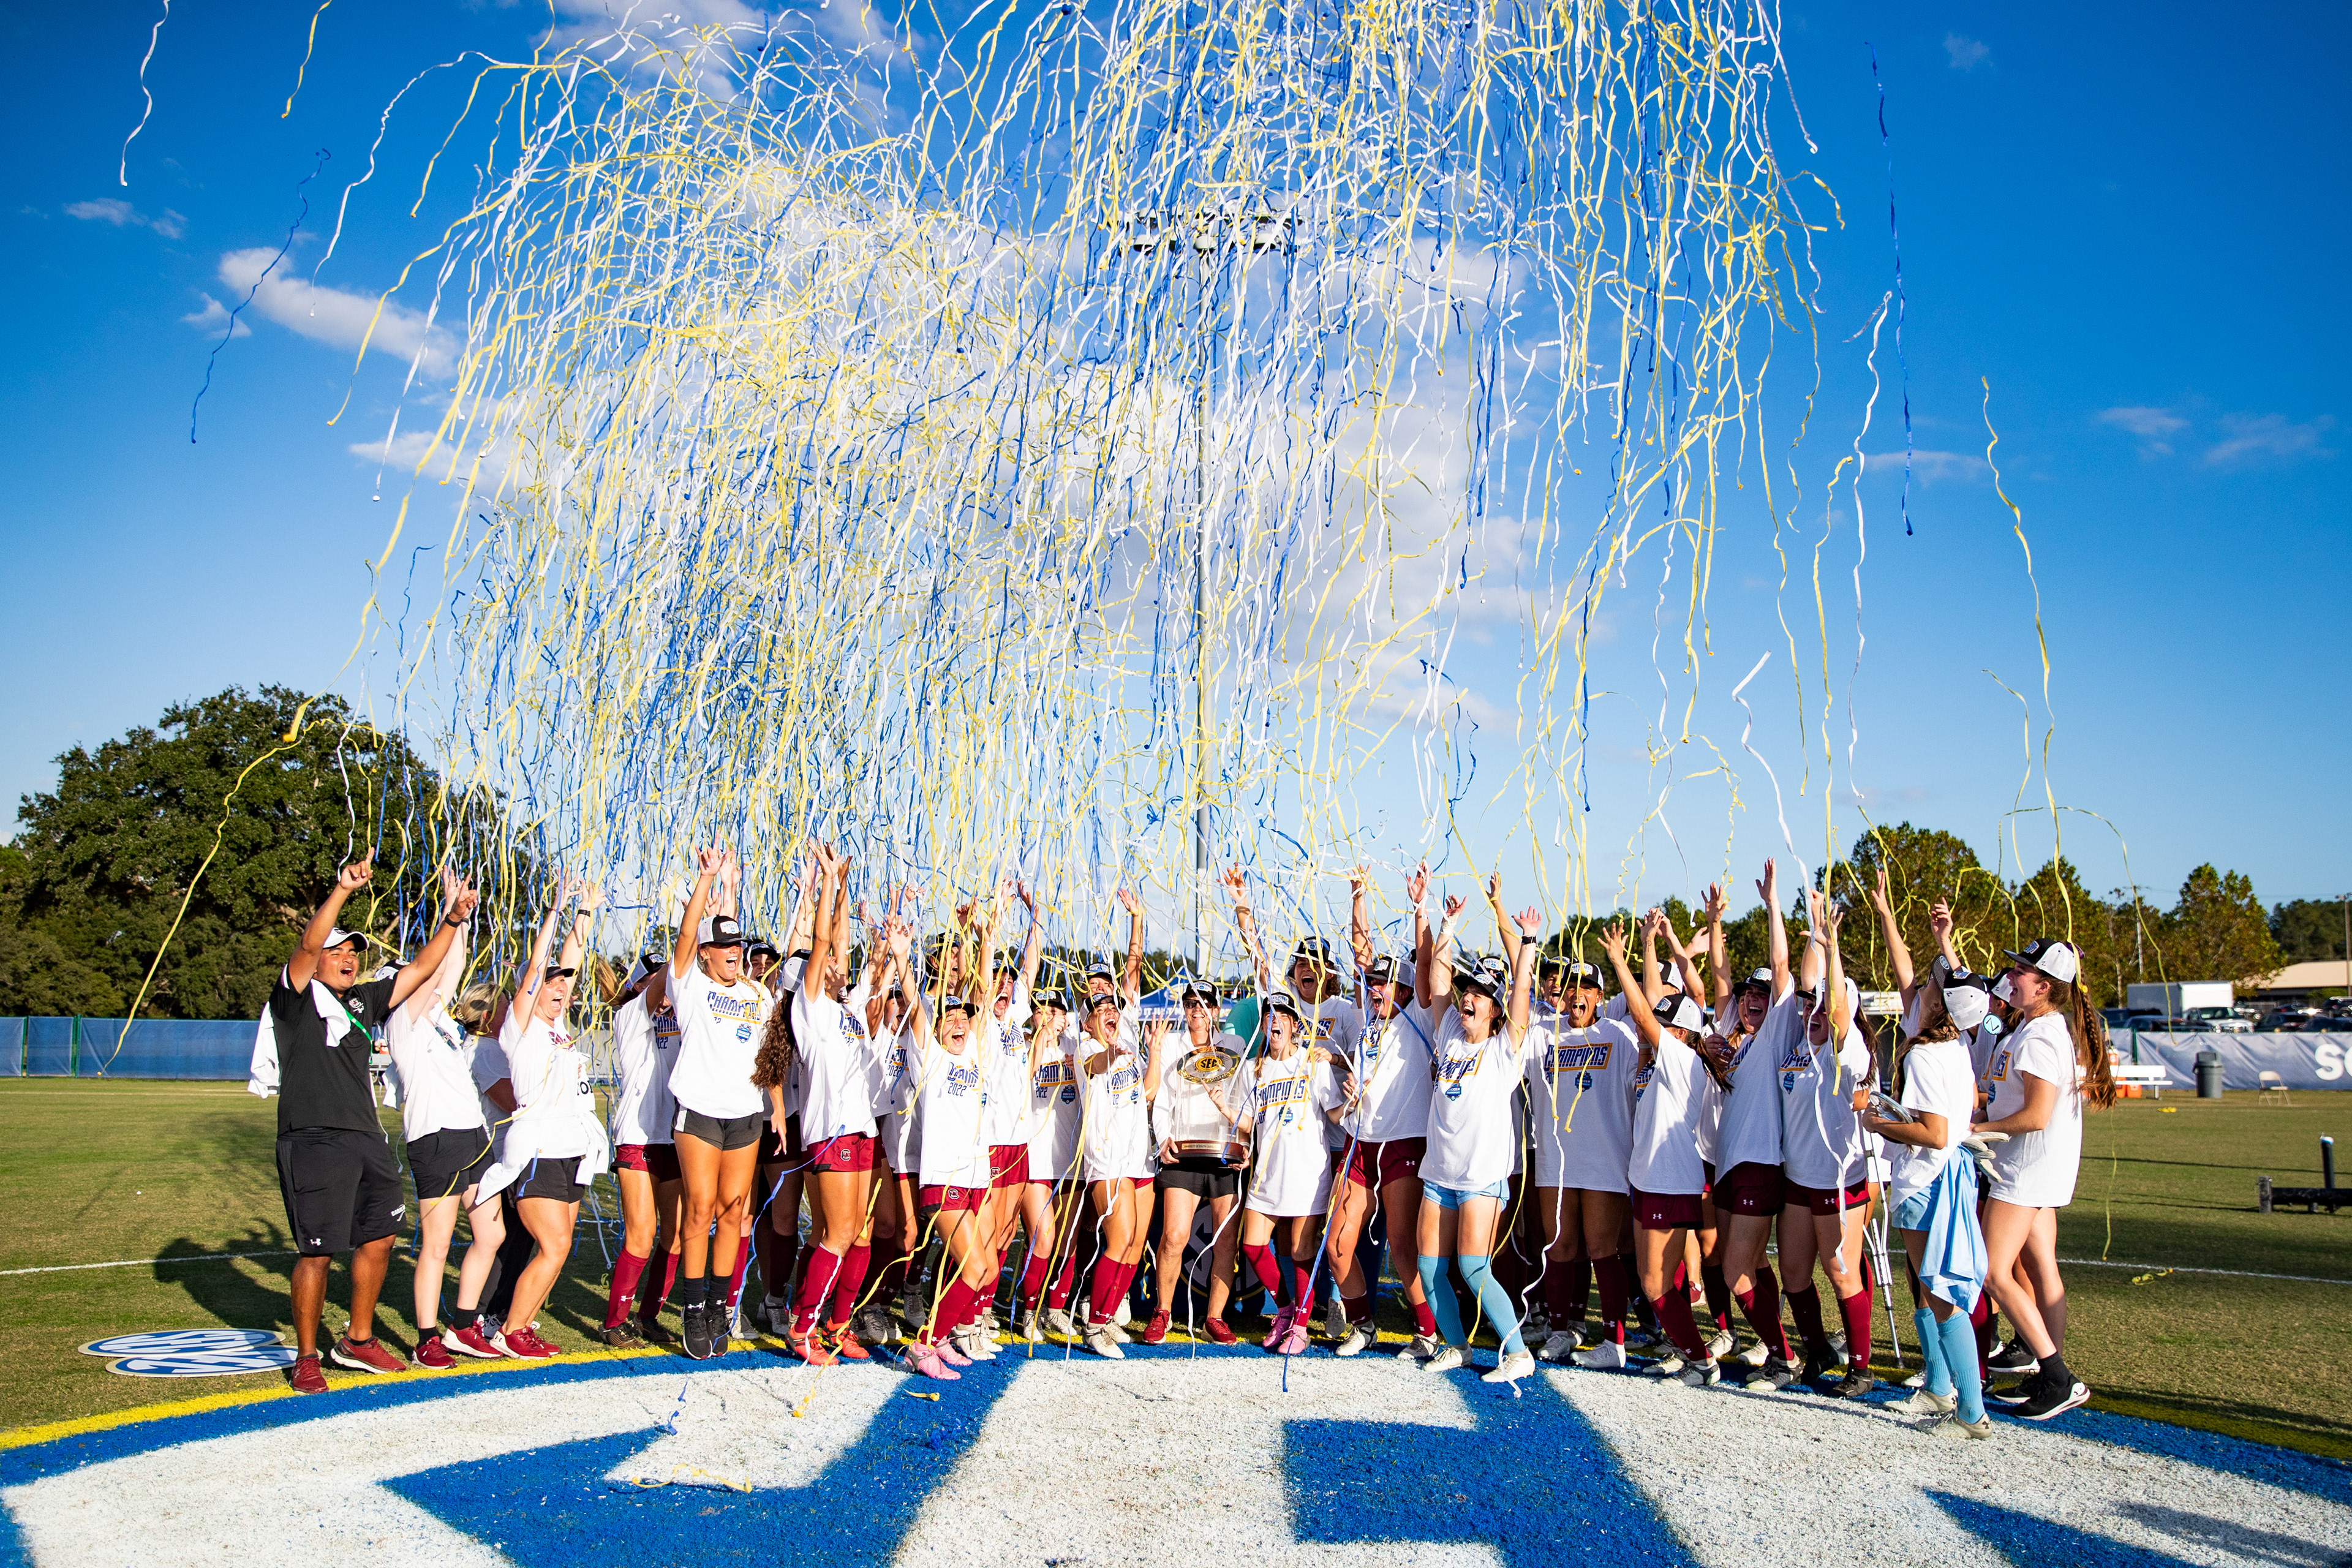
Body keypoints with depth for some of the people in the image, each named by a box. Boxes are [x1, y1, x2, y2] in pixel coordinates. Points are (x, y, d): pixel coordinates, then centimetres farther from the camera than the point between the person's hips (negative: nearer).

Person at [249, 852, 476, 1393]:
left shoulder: (365, 1000, 17)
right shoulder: (297, 999, 0)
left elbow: (419, 970, 18)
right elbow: (308, 944, -17)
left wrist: (451, 921, 7)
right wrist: (343, 889, -29)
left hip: (367, 1140, 7)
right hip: (313, 1141, -7)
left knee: (379, 1238, 11)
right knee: (318, 1251, -3)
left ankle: (358, 1341, 27)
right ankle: (307, 1358, 12)